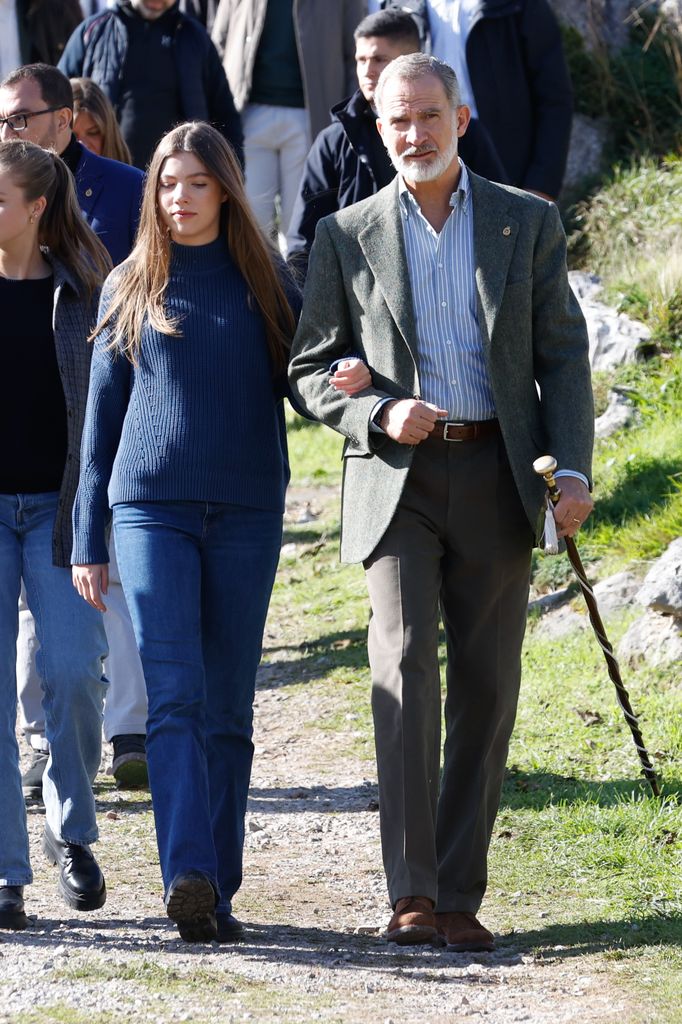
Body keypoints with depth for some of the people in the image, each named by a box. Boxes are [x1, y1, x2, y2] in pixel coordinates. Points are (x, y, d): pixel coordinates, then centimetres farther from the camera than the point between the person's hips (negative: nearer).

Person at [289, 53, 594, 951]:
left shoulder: (528, 222, 7)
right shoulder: (348, 235, 5)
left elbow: (563, 355, 6)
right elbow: (311, 368, 8)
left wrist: (574, 469, -7)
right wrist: (379, 414, -11)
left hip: (495, 477, 1)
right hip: (397, 478, -1)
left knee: (486, 690, 3)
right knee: (405, 669, -16)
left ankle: (460, 896, 10)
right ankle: (411, 893, -16)